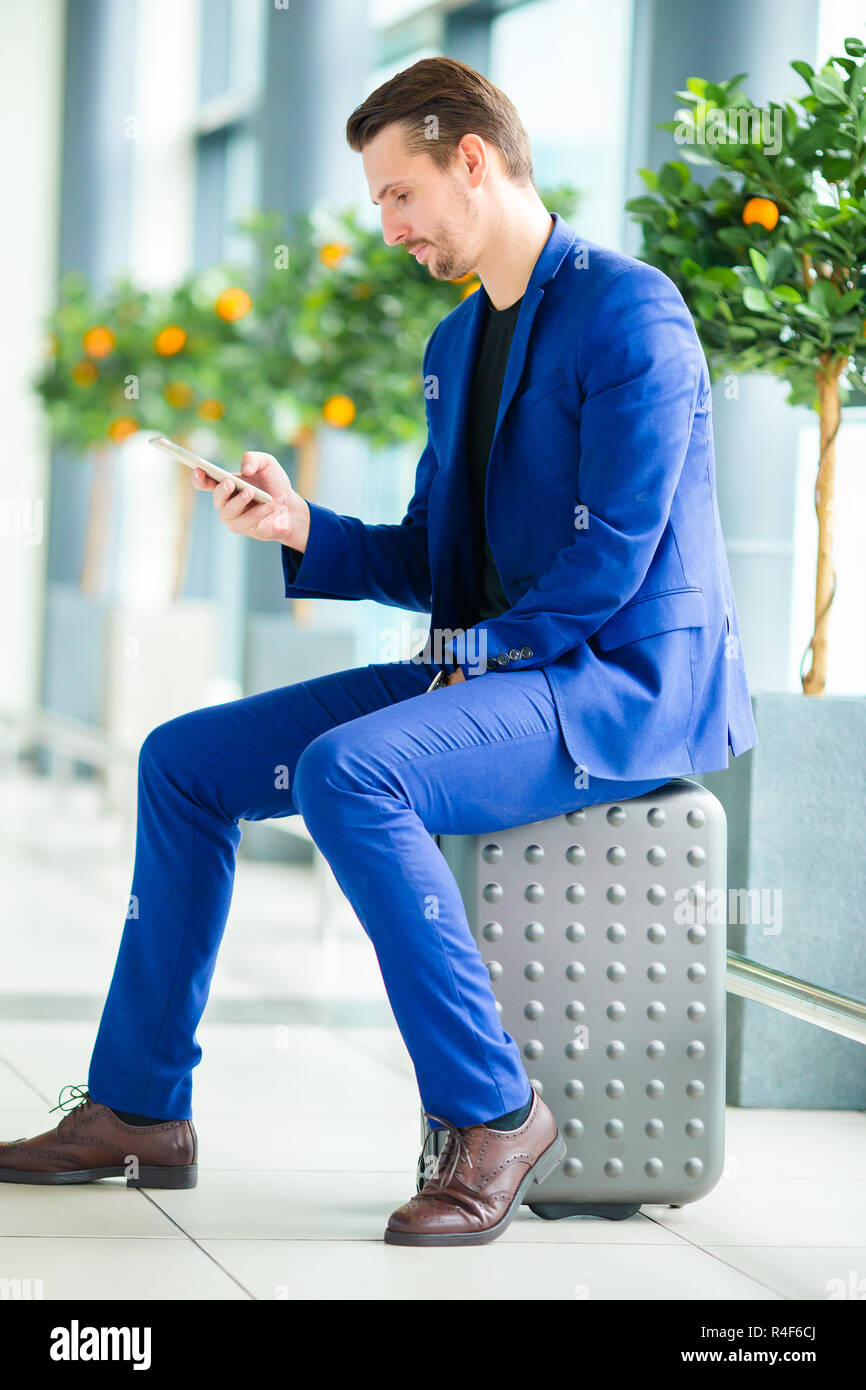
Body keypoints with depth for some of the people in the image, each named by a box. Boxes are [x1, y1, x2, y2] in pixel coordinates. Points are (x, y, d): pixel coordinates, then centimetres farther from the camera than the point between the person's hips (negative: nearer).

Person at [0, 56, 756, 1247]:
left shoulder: (628, 310, -13)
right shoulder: (459, 341, 17)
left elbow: (610, 557, -20)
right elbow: (431, 561, 18)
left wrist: (485, 647, -15)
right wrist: (300, 530, 2)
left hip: (627, 682, -10)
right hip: (488, 673, 10)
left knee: (346, 772, -34)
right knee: (184, 762, 5)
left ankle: (494, 1115, -23)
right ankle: (137, 1112, 10)